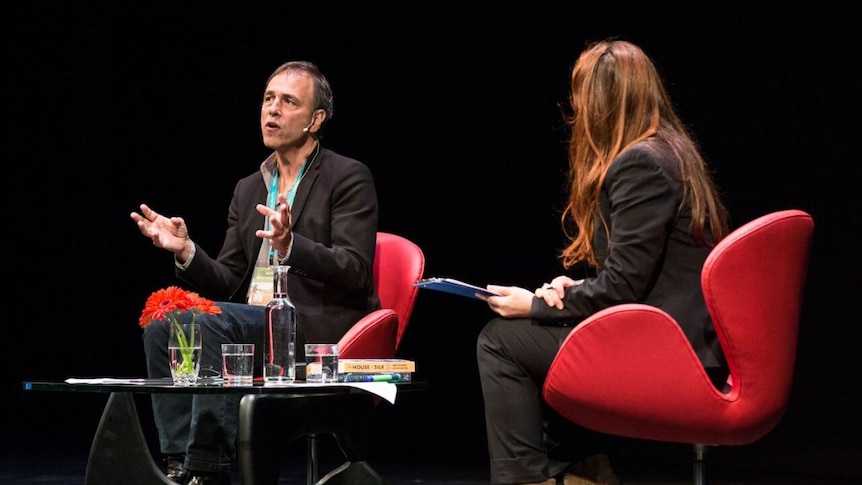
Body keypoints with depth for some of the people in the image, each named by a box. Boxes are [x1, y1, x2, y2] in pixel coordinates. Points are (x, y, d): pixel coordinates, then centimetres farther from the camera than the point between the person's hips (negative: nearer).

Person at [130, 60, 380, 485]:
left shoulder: (348, 177, -1)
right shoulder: (248, 189, 18)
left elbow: (354, 272, -12)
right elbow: (227, 283, 15)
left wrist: (290, 245, -29)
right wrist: (186, 251, -5)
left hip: (318, 327, -7)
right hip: (254, 324, 7)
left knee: (211, 323, -29)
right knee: (163, 325, -17)